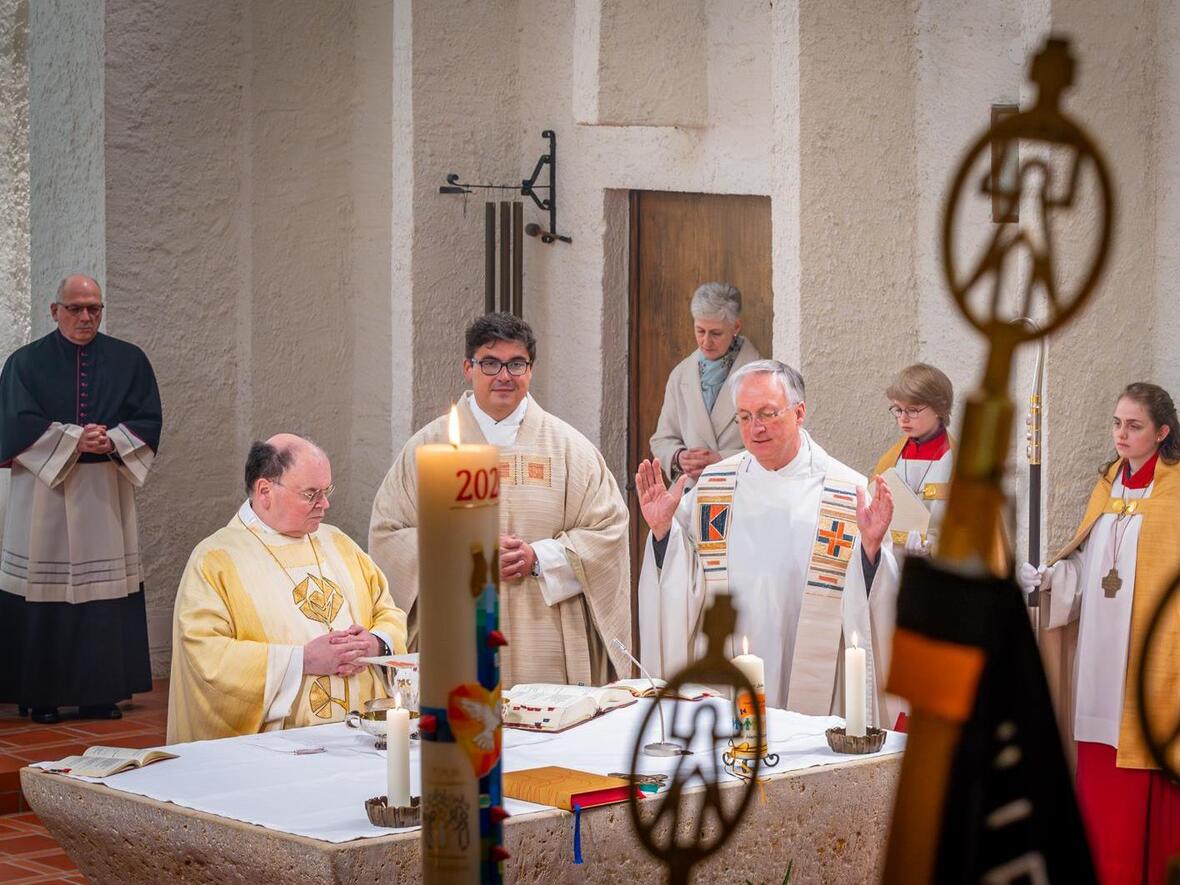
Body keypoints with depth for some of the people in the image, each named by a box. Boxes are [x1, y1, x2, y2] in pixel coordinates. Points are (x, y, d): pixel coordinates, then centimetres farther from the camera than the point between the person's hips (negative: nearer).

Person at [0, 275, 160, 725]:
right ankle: (42, 696, 3)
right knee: (44, 595, -3)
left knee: (106, 590, 0)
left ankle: (102, 693, 7)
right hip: (43, 490, -2)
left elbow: (148, 420, 3)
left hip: (106, 491, 2)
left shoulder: (129, 361, 9)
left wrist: (111, 441, -14)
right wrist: (75, 439, -14)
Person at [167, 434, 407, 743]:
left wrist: (376, 644, 0)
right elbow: (206, 655, -9)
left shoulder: (337, 543, 21)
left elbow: (389, 614, 23)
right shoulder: (214, 559, 2)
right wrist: (302, 660, -12)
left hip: (368, 727, 4)